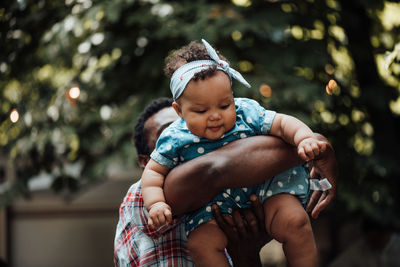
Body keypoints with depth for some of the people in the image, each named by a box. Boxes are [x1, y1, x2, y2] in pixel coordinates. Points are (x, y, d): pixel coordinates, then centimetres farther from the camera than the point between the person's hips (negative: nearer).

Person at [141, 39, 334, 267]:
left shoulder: (246, 113, -8)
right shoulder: (175, 139, -8)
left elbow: (282, 124, -6)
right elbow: (154, 171, 1)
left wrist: (305, 138, -27)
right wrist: (156, 203, -16)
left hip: (263, 187, -1)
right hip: (215, 204, 1)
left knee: (292, 221, -23)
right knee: (201, 243, -23)